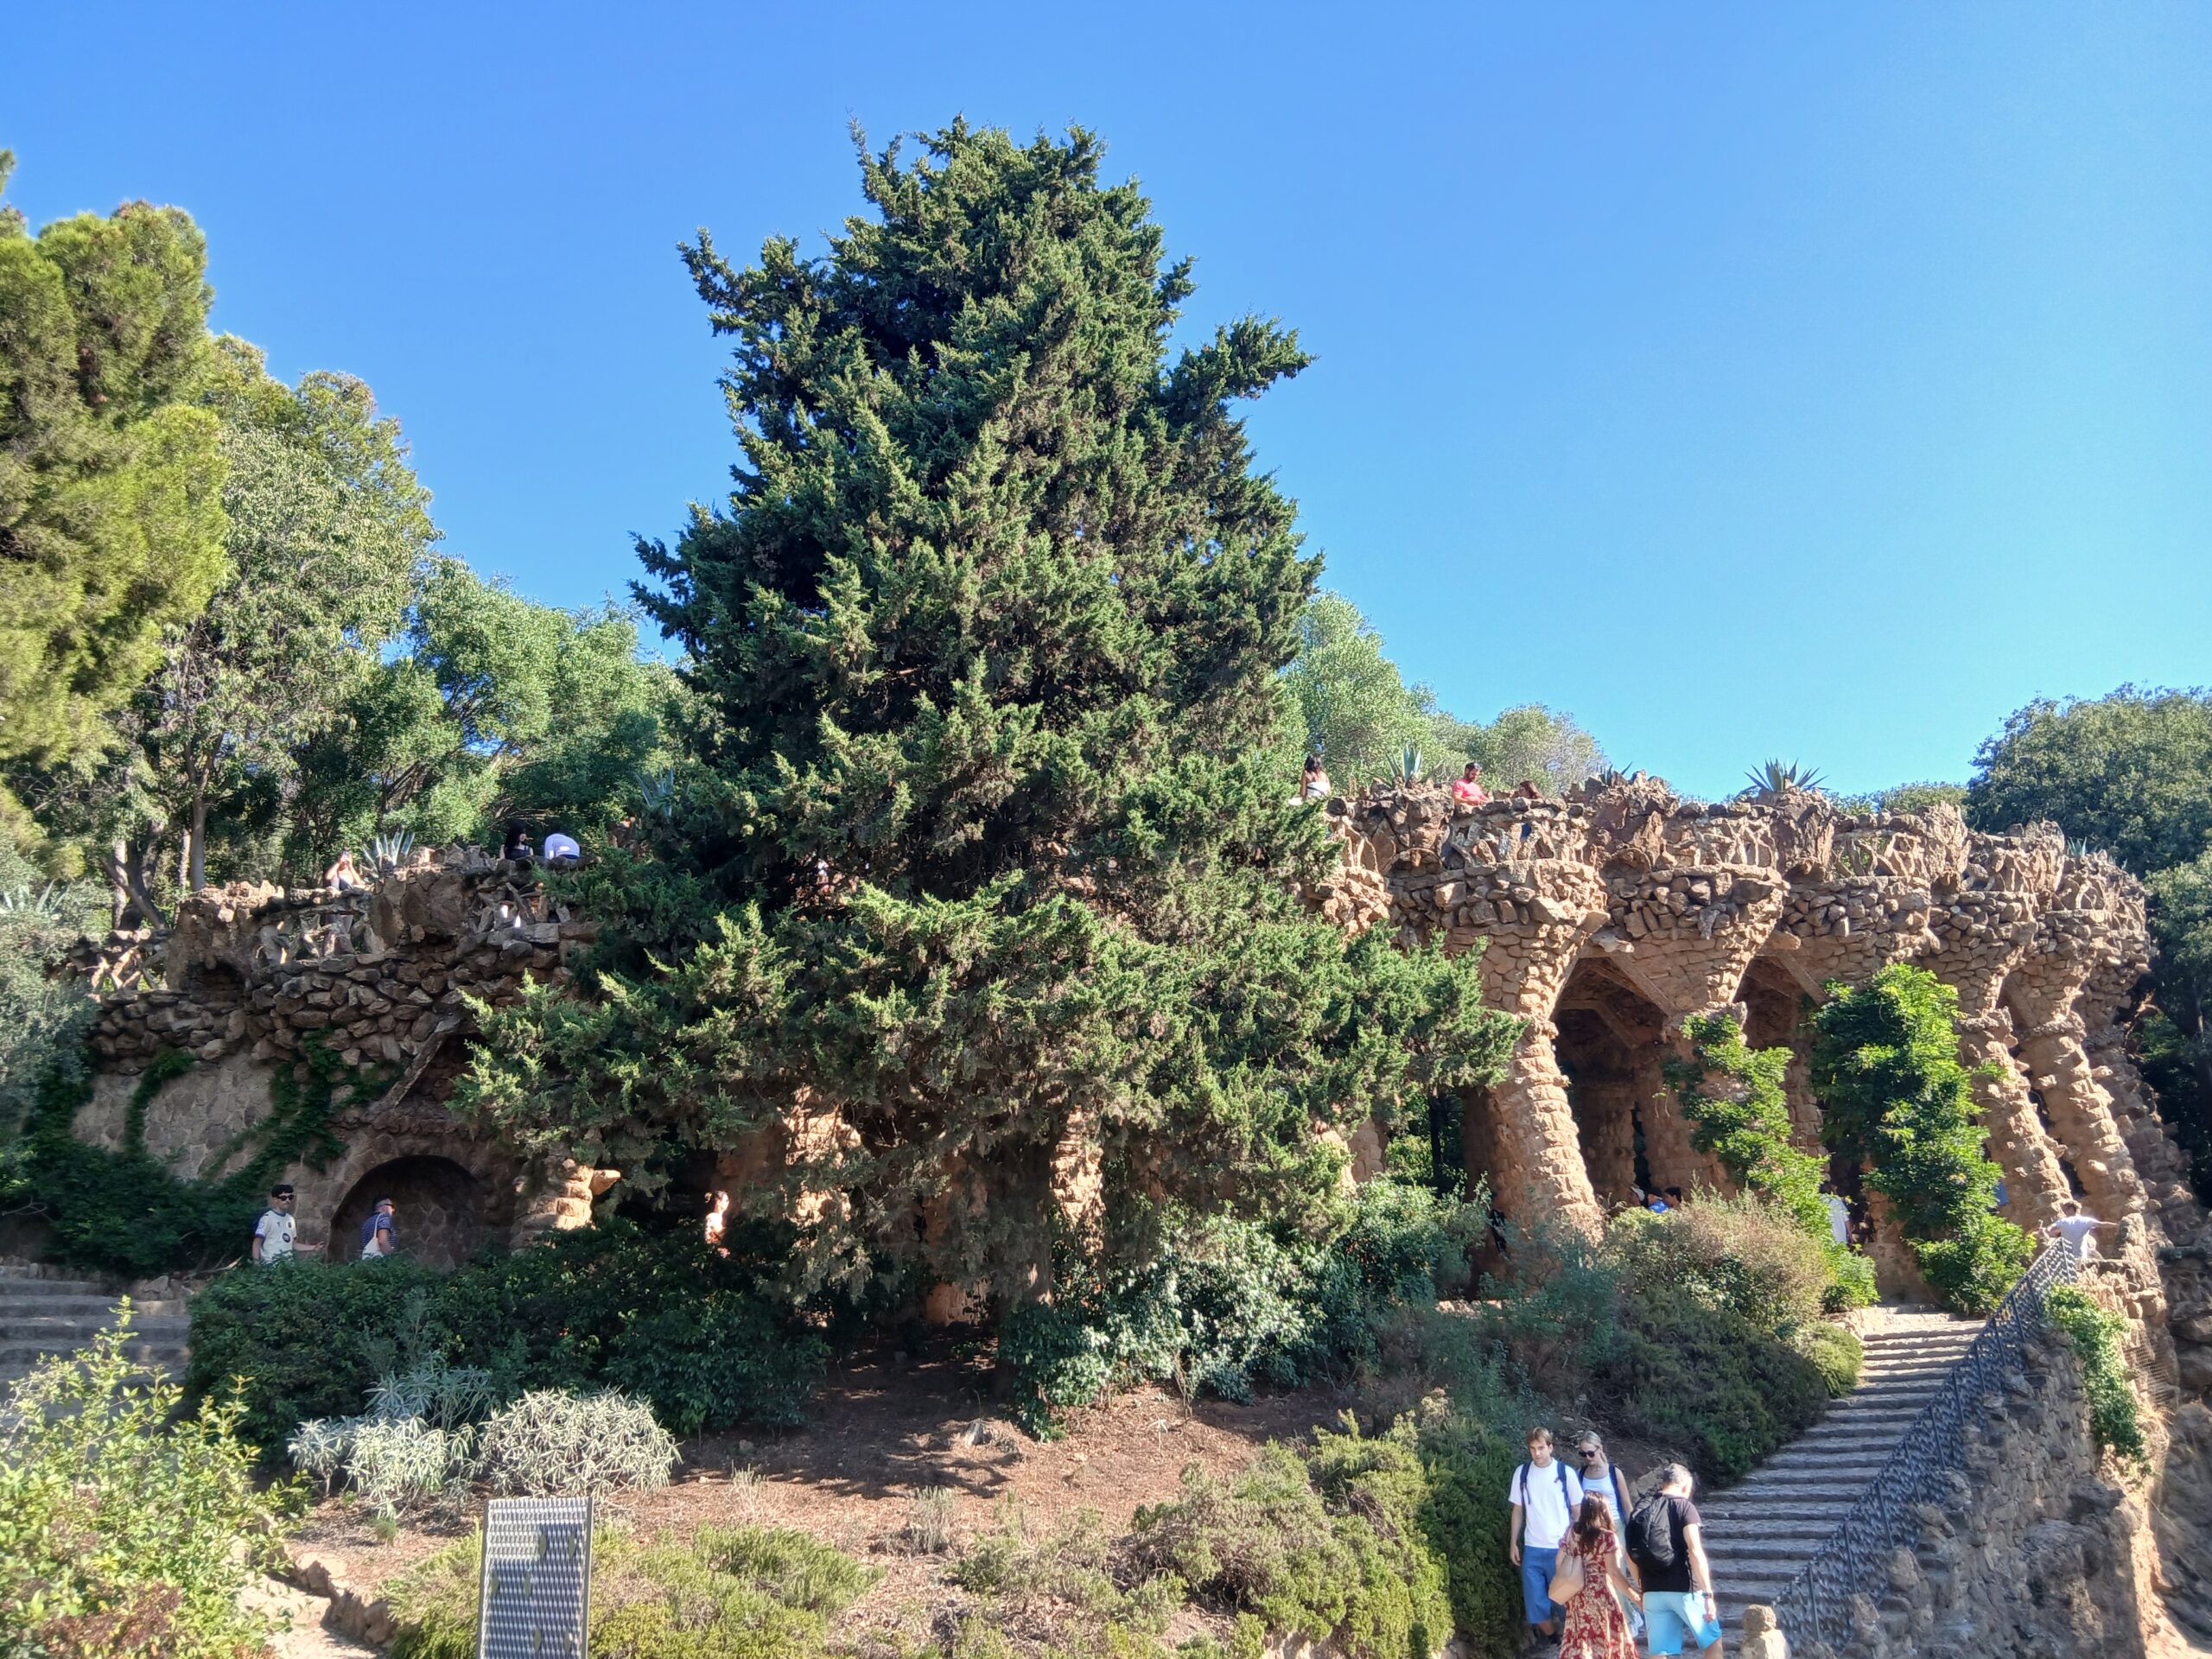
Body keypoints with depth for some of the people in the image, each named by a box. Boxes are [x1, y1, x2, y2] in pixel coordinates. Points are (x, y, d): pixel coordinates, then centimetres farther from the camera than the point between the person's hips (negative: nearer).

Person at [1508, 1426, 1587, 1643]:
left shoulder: (1565, 1472, -4)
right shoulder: (1522, 1473, 3)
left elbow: (1578, 1510, 2)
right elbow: (1518, 1510, 9)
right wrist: (1513, 1543, 6)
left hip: (1560, 1548, -2)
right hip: (1532, 1549, 3)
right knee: (1536, 1603, 4)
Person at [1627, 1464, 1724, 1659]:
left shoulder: (1640, 1510, 11)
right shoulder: (1684, 1507, -6)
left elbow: (1631, 1557, 14)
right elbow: (1695, 1553, -16)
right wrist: (1708, 1594, -15)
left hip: (1653, 1593, 5)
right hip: (1684, 1590, -5)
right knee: (1713, 1640, 15)